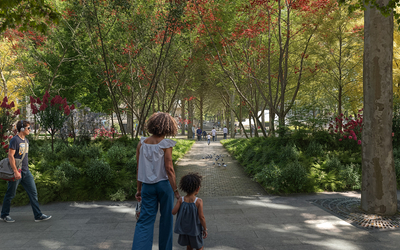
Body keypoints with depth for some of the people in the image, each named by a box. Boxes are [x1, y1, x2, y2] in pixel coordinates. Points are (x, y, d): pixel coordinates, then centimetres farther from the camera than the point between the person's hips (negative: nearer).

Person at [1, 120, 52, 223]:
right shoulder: (15, 140, -12)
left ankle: (38, 215, 6)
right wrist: (15, 171, -22)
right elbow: (10, 156, -18)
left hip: (26, 171, 8)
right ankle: (4, 215, 23)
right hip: (17, 172, -8)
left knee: (33, 192, 3)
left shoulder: (26, 141, 13)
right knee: (10, 194, 6)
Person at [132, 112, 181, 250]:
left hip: (147, 186, 3)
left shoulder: (142, 143, 1)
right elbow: (169, 169, -13)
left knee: (145, 220, 5)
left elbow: (139, 169, 4)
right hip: (164, 184, -3)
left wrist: (139, 189, 12)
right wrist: (175, 190, -7)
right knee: (166, 218, 14)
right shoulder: (165, 144, -11)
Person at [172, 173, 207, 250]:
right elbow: (201, 217, -18)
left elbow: (173, 212, -16)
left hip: (184, 228, 3)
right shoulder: (198, 201, -19)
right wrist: (205, 229, -5)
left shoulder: (181, 200, -11)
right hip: (195, 229, -3)